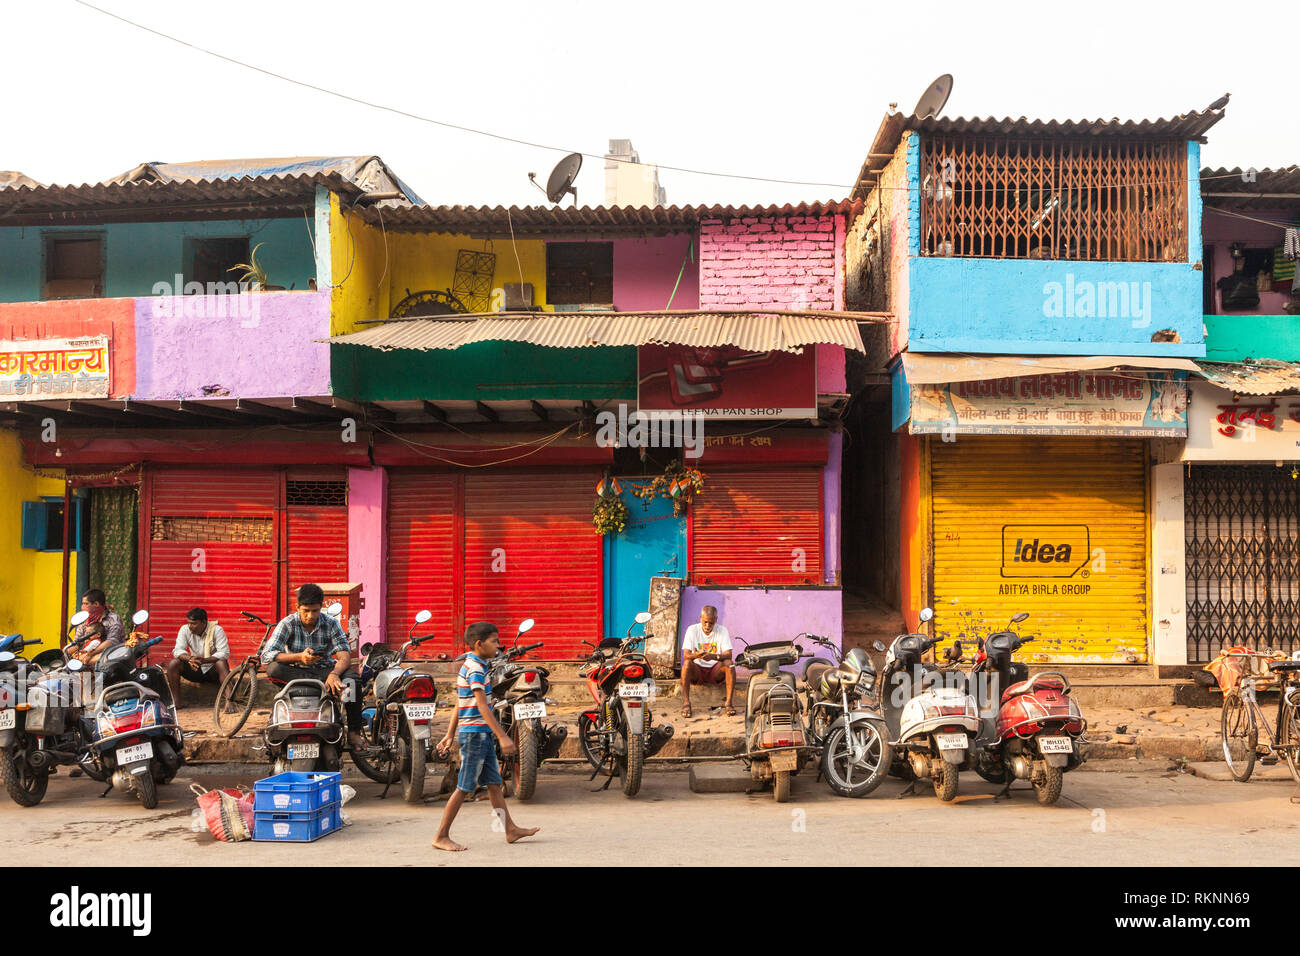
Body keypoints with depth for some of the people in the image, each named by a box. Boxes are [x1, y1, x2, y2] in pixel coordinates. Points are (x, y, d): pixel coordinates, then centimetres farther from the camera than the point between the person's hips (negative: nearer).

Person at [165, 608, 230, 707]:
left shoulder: (217, 630, -14)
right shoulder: (185, 629, -5)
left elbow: (224, 653, -24)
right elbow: (178, 650, -14)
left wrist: (204, 660, -40)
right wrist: (190, 658, -37)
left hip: (212, 669, -3)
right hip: (195, 670, 3)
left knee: (221, 663, -36)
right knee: (173, 663, -20)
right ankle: (176, 702, -17)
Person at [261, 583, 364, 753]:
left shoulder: (330, 624, -2)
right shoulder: (287, 624, -6)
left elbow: (345, 655, -11)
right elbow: (266, 656, -16)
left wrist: (334, 674, -34)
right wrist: (299, 657, -31)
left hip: (324, 670, 1)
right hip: (296, 672, -1)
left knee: (352, 678, -30)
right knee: (273, 668, -32)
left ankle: (353, 733, -21)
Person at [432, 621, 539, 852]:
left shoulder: (470, 665, 14)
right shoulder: (475, 668, -17)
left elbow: (459, 705, 18)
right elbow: (482, 706, -23)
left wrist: (450, 734, 21)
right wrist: (502, 736, -25)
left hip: (481, 735, 10)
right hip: (475, 733, -10)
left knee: (494, 783, 11)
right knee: (465, 787, -3)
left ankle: (511, 829, 15)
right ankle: (441, 836, 4)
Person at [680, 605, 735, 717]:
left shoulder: (722, 631, -4)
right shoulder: (692, 630, -6)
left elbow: (728, 655, -15)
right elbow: (685, 655, -15)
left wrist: (713, 656, -36)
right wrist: (696, 655, -40)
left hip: (715, 672, 1)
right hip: (697, 672, -1)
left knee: (729, 663, -28)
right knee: (687, 663, -31)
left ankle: (728, 703, -29)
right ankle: (686, 702, -30)